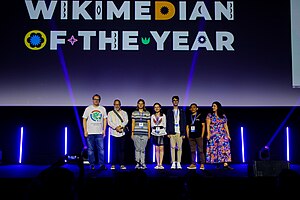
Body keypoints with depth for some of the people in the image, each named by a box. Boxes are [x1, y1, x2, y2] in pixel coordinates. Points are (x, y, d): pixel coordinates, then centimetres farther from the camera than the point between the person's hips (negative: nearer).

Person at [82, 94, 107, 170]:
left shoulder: (103, 109, 9)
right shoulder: (88, 109, 5)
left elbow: (105, 120, 10)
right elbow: (84, 120, 4)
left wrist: (104, 130, 2)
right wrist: (85, 131, -4)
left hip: (99, 133, 1)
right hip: (90, 133, -1)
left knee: (101, 149, -4)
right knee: (90, 149, 2)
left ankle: (102, 164, -1)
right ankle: (92, 164, 11)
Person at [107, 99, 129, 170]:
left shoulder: (124, 113, 15)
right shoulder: (110, 113, 11)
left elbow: (126, 121, 1)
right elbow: (109, 122, -2)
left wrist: (120, 126, -16)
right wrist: (116, 128, -16)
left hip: (122, 133, 1)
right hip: (113, 134, -1)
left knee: (122, 149, 1)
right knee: (114, 150, -3)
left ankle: (122, 164, 6)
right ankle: (113, 165, 4)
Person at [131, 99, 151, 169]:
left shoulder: (147, 113, 9)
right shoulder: (134, 113, 8)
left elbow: (148, 123, 10)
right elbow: (133, 123, 8)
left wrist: (149, 133, 6)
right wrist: (132, 133, 2)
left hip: (144, 133, 0)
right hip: (136, 133, 0)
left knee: (143, 149, 0)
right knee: (137, 148, -3)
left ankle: (142, 163, 6)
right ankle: (137, 163, 4)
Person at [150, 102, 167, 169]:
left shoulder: (163, 115, 8)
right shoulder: (152, 116, 14)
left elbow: (164, 125, 7)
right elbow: (152, 125, 15)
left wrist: (164, 132, -2)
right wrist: (154, 131, 3)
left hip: (161, 133, -2)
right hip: (154, 133, 2)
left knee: (161, 148, -8)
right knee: (156, 149, 1)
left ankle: (160, 164, -8)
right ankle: (157, 164, 4)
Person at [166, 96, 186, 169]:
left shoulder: (182, 112, 11)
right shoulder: (169, 111, 11)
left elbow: (184, 123, 8)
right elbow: (168, 123, 7)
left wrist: (184, 133, 1)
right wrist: (168, 133, -3)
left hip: (180, 132, 0)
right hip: (172, 133, 0)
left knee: (179, 148, 0)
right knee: (172, 147, -4)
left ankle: (178, 163, 4)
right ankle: (173, 163, -1)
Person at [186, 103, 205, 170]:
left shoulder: (200, 116, 4)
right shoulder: (188, 117, 14)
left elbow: (203, 125, 1)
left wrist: (202, 135, -5)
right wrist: (187, 134, 7)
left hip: (198, 136, -4)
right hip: (191, 136, 4)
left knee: (201, 150, -4)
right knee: (192, 151, 5)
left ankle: (202, 164, -1)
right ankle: (193, 164, 9)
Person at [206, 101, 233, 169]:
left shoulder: (223, 116, 9)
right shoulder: (210, 115, 3)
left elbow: (225, 126, 10)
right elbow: (208, 125, -2)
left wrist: (228, 135, 5)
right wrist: (208, 134, -12)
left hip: (222, 135, 2)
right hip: (213, 135, -1)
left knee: (225, 148, -9)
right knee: (214, 149, -1)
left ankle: (225, 164, -13)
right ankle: (217, 163, 7)